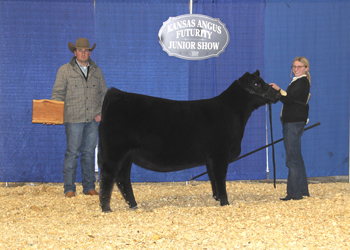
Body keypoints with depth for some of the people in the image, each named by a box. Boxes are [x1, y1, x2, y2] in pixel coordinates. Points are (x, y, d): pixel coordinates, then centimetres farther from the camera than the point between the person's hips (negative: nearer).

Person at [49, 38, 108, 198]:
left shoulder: (97, 71, 13)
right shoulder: (65, 70, 3)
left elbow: (104, 93, 17)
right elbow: (58, 93, 3)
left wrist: (101, 112, 4)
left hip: (92, 119, 3)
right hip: (73, 119, -3)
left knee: (89, 152, 7)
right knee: (72, 153, -4)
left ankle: (89, 187, 14)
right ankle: (69, 189, 1)